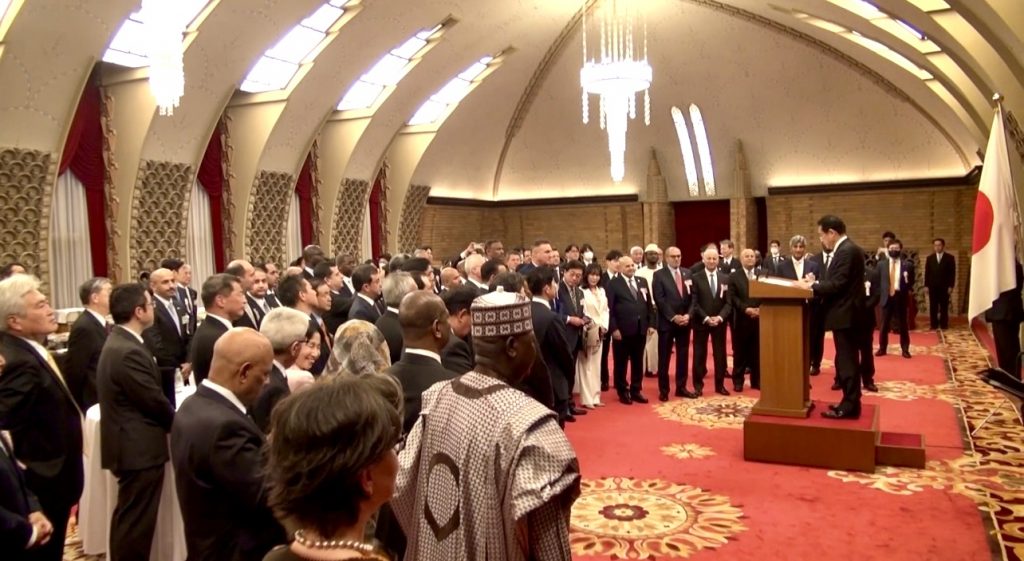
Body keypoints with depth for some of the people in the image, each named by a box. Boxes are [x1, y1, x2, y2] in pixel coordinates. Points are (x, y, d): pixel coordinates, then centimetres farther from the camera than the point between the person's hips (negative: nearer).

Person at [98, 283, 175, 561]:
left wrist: (170, 419, 8)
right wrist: (178, 423, -1)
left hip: (131, 444, 11)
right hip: (139, 447, -11)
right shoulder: (129, 352, -24)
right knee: (136, 521, 1)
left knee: (130, 518, 21)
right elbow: (154, 401, -20)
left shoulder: (118, 342, 10)